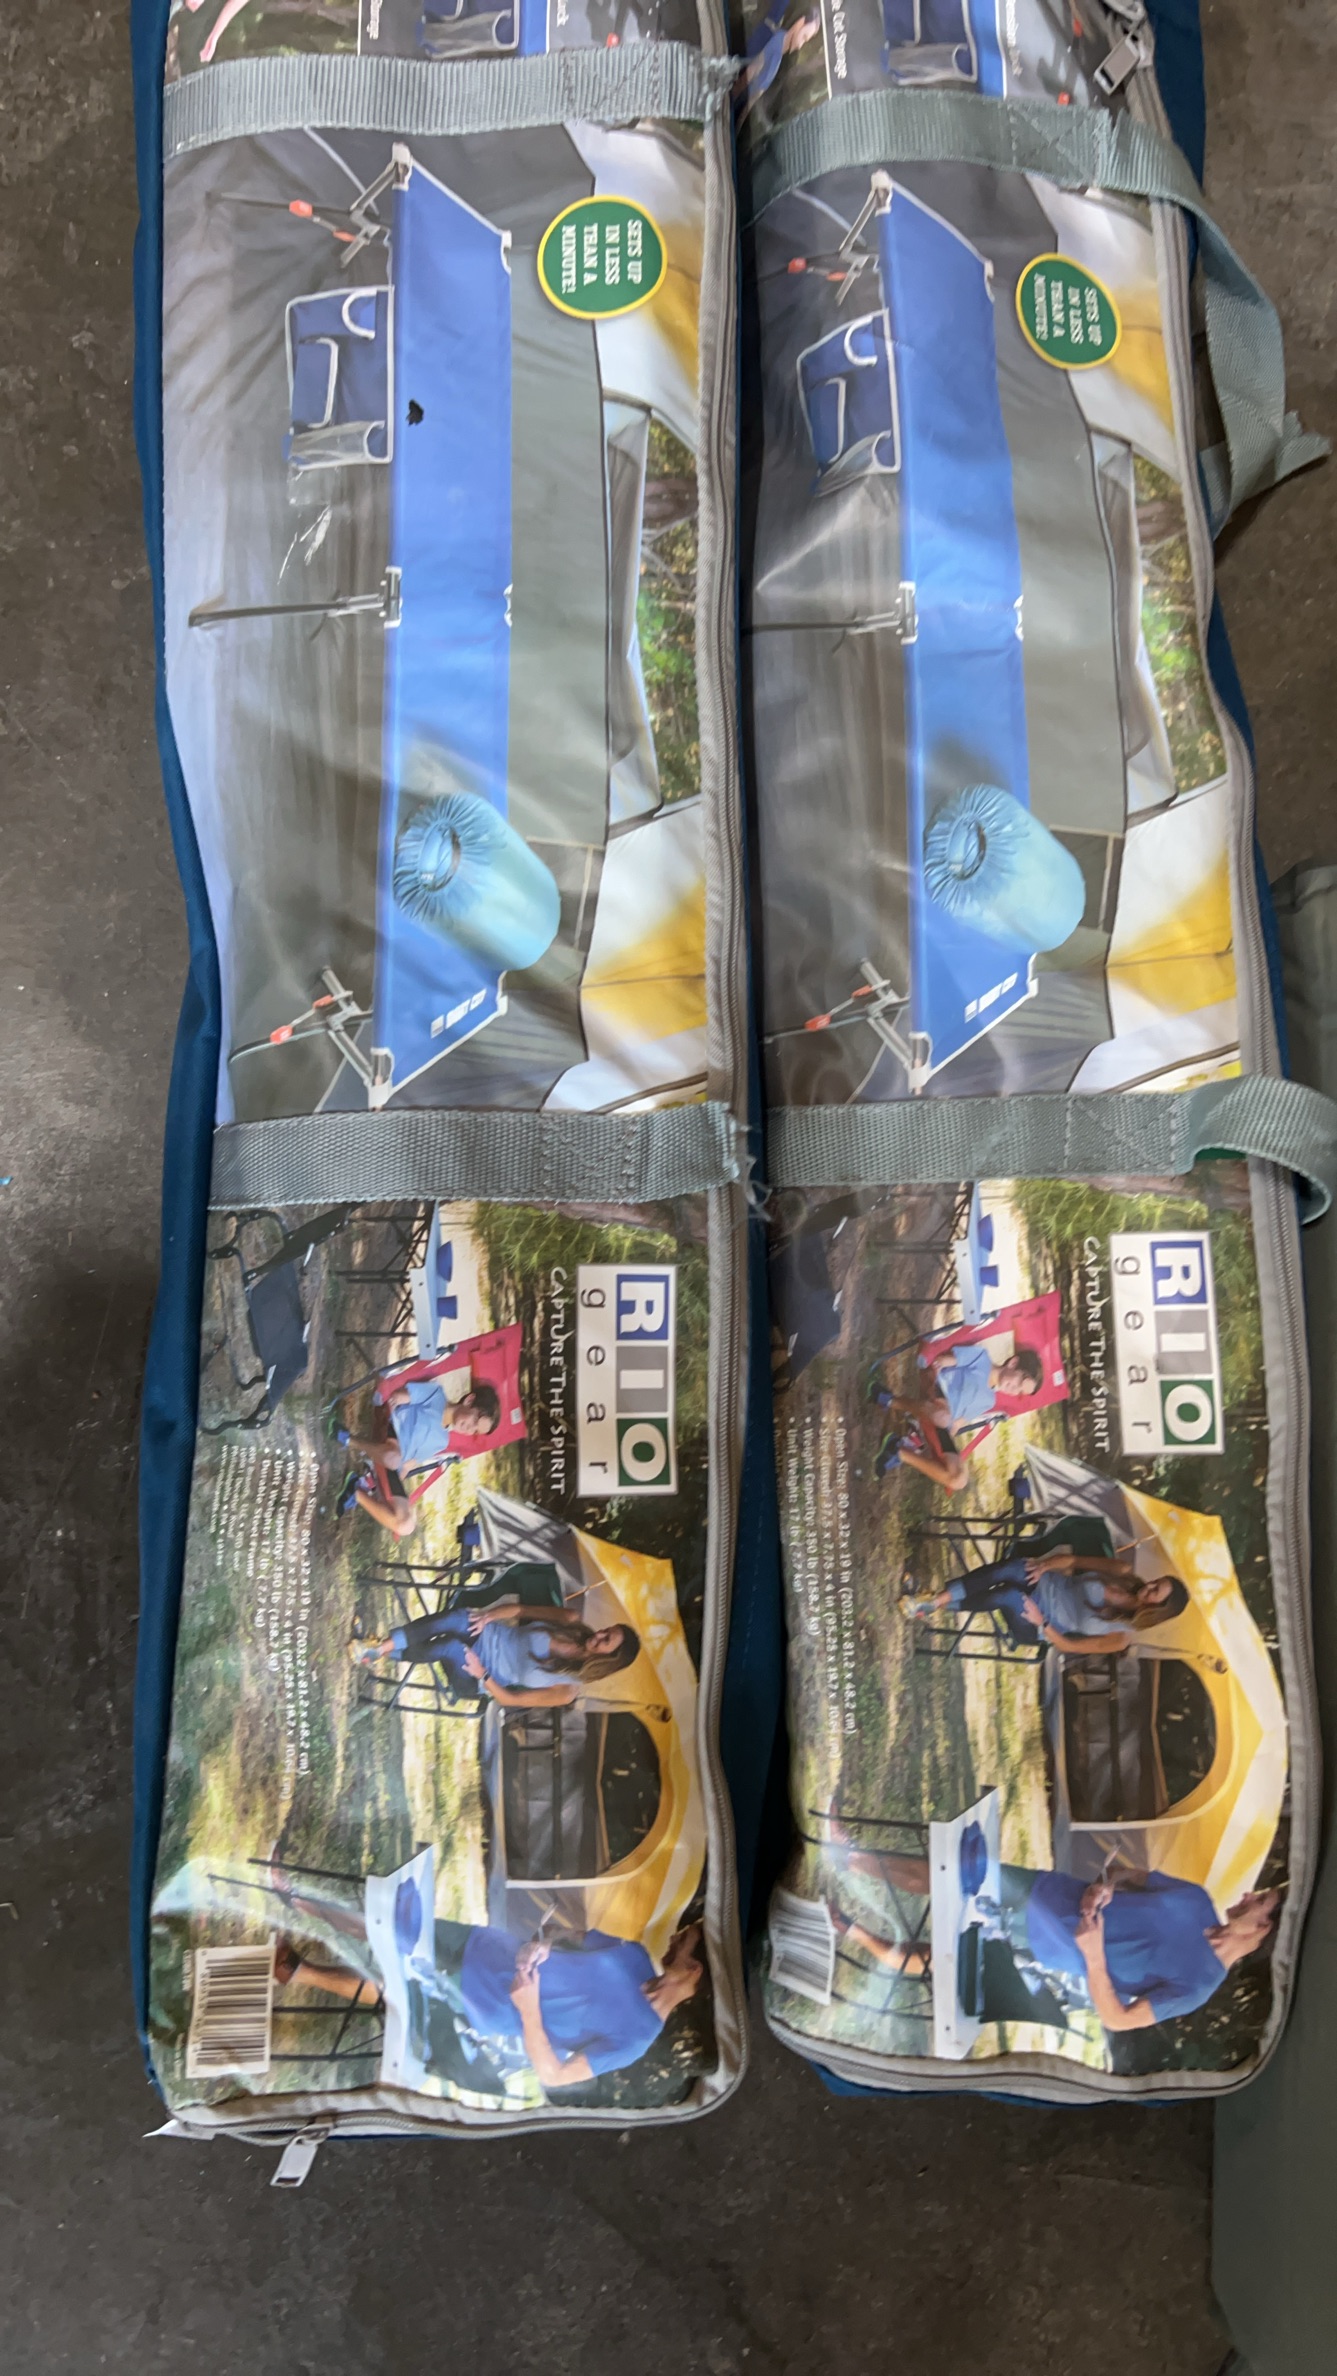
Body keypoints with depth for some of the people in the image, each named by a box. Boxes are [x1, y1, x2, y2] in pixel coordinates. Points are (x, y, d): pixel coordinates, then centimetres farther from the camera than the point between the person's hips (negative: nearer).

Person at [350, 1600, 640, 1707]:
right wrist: (492, 1615, -20)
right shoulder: (573, 1628, -6)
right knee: (455, 1617, -30)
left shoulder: (567, 1689, -18)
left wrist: (482, 1675, -25)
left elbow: (509, 1699, -17)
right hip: (489, 1637, 4)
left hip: (476, 1683, -4)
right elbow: (517, 1609, -3)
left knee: (451, 1647, -35)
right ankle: (379, 1647, -16)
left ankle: (377, 1656, -10)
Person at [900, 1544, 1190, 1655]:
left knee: (1010, 1595, -37)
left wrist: (1041, 1623, -23)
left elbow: (1069, 1646, -13)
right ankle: (935, 1599, -24)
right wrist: (1048, 1564, -22)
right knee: (1011, 1567, -31)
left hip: (1036, 1628, -4)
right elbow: (1072, 1560, -4)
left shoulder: (1121, 1635, -14)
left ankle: (932, 1607, -21)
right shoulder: (1125, 1576, -4)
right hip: (1046, 1587, 4)